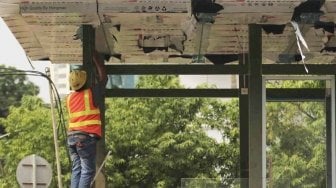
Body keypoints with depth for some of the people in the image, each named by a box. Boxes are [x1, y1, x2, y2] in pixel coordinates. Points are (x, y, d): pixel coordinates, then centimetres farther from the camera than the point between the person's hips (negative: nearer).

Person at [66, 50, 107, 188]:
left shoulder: (69, 98, 14)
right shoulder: (91, 93, -2)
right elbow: (103, 78, 8)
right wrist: (96, 58, 19)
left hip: (71, 136, 6)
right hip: (86, 137, -6)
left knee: (76, 169, 6)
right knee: (88, 170, -6)